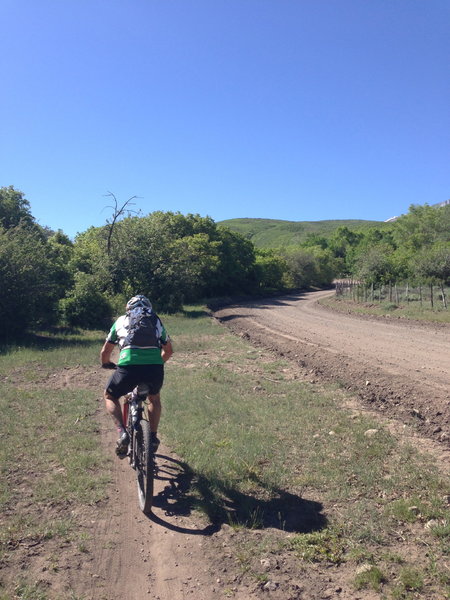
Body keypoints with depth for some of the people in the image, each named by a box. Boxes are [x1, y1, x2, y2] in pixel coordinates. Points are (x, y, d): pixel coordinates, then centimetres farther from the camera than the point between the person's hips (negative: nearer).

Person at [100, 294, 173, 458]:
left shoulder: (121, 321, 22)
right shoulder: (156, 321, 25)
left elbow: (105, 352, 28)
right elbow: (169, 350, 32)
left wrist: (106, 364, 49)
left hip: (128, 367, -2)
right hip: (155, 369, 2)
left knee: (109, 396, 26)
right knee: (154, 398, 34)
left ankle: (122, 432, 7)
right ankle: (153, 437, 29)